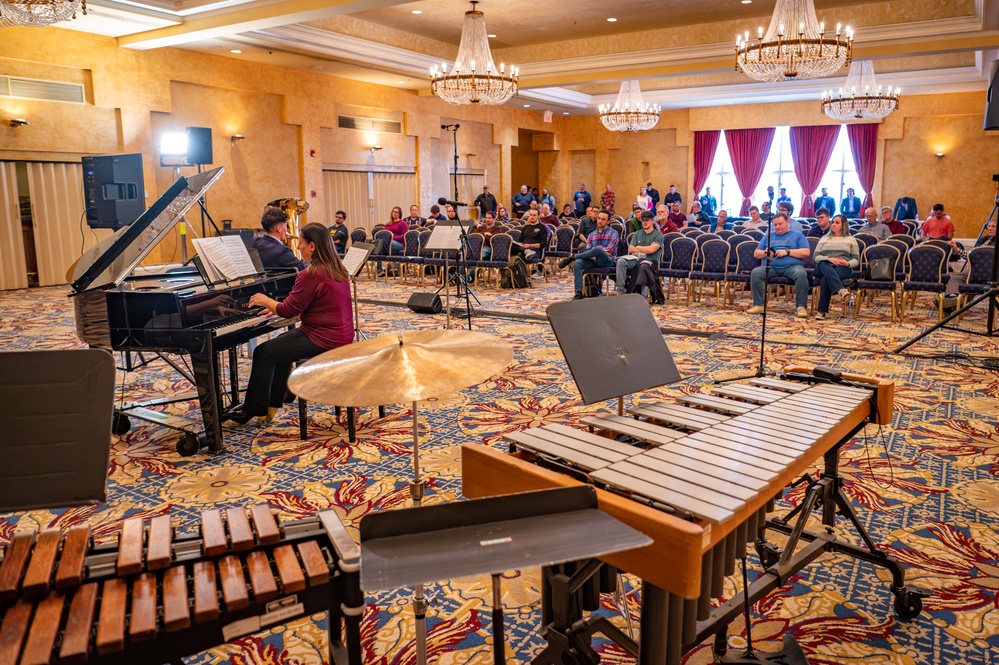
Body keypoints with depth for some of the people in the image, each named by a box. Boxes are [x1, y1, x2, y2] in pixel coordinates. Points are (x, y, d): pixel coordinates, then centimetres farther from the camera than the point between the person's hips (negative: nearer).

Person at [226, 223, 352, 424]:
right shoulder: (338, 269, 9)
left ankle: (252, 410, 16)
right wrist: (276, 307, 18)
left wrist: (265, 300, 4)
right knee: (280, 344, 26)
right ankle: (272, 404, 32)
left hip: (324, 340, -10)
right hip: (341, 335, 10)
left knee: (263, 353, 2)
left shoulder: (311, 275, -21)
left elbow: (288, 311, -15)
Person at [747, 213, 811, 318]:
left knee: (801, 274, -35)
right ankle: (758, 304, -25)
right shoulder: (768, 236, 25)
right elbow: (756, 253, 19)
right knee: (755, 272, -27)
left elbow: (806, 252, 2)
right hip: (771, 267, 2)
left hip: (792, 266, -2)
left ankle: (801, 306, -28)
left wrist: (787, 252, -8)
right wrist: (766, 253, -3)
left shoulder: (797, 235, 16)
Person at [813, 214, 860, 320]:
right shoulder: (824, 238, 26)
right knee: (824, 264, -39)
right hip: (824, 267, 2)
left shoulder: (851, 239, 22)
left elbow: (856, 260, 13)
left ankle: (822, 311, -38)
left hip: (843, 268, -2)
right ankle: (840, 289, -57)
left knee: (825, 279, -36)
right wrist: (829, 259, -9)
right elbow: (816, 256, 10)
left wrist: (848, 263, -10)